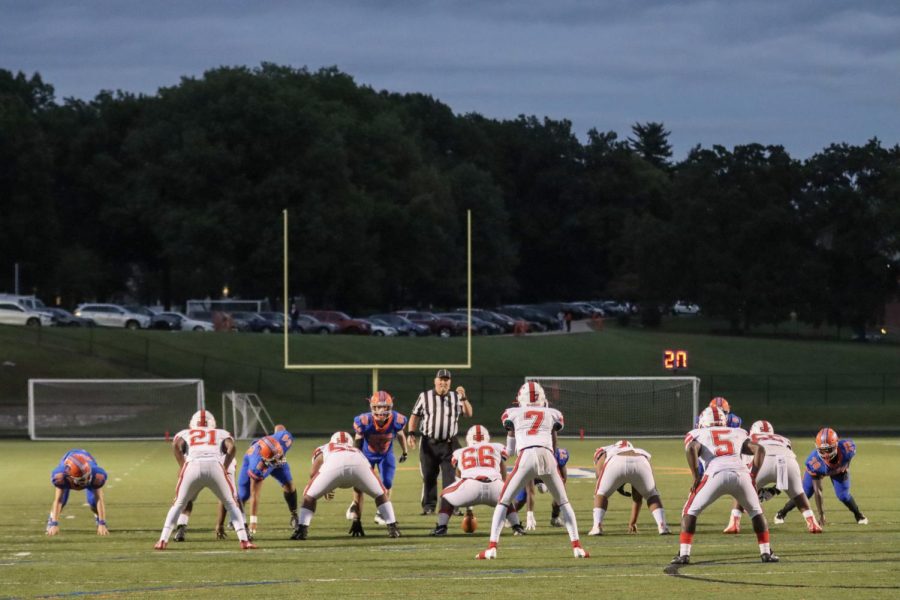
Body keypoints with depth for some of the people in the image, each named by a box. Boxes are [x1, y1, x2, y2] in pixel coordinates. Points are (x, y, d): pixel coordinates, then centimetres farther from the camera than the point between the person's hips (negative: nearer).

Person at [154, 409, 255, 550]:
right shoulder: (222, 434, 32)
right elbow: (231, 447, 9)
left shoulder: (185, 433, 31)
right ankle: (244, 540, 6)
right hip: (215, 467, 0)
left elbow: (176, 445, 8)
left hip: (192, 466, 0)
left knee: (178, 505, 20)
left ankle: (163, 540, 11)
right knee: (231, 504, 18)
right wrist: (225, 468, 14)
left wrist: (182, 465, 13)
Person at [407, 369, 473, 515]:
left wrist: (464, 398, -18)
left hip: (449, 444, 0)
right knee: (428, 476, 4)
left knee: (450, 476, -4)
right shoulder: (424, 397, 5)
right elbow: (415, 416, 6)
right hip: (429, 443, 0)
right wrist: (411, 433, -5)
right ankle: (428, 506, 11)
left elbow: (469, 414, -3)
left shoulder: (456, 397, 6)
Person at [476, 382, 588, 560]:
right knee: (563, 502, 20)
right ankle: (577, 546, 11)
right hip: (547, 457, 1)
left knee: (504, 502, 10)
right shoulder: (552, 414, 24)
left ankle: (492, 547, -3)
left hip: (526, 457, -1)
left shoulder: (513, 414, 22)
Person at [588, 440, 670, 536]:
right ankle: (662, 525, 12)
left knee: (601, 494, 23)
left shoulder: (603, 454, 39)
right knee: (651, 495, 29)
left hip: (616, 463, -2)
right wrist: (633, 521, 54)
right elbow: (637, 497, 47)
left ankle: (597, 526, 3)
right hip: (641, 463, 2)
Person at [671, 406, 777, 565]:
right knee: (756, 512, 27)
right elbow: (759, 450, 19)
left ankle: (684, 554, 5)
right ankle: (766, 552, 22)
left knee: (690, 511, 15)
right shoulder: (737, 434, 33)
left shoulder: (697, 434, 25)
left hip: (716, 475, -2)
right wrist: (753, 477, 19)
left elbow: (691, 449, 1)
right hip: (741, 474, 2)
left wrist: (696, 478, 4)